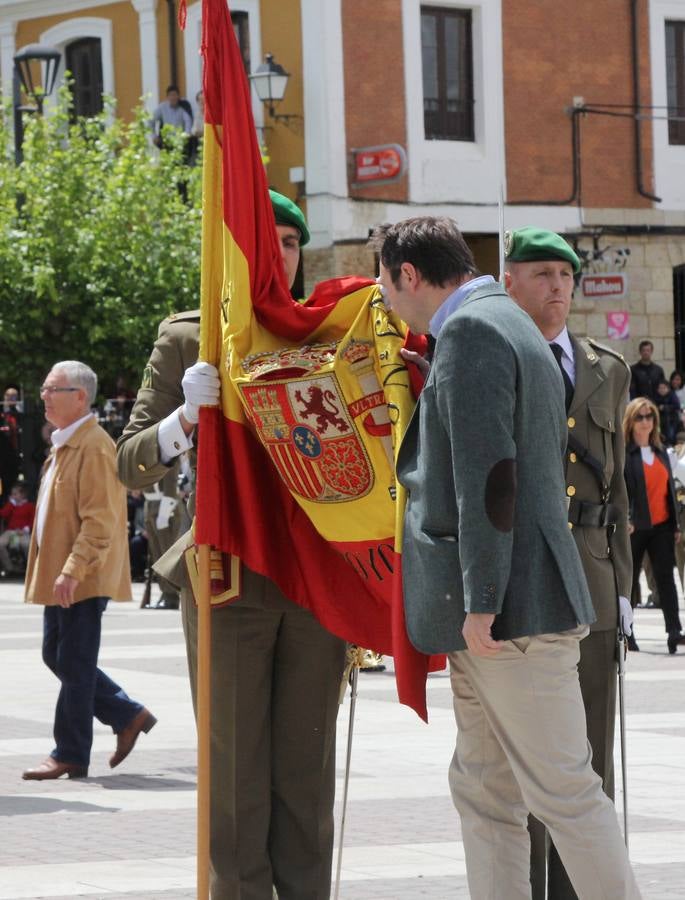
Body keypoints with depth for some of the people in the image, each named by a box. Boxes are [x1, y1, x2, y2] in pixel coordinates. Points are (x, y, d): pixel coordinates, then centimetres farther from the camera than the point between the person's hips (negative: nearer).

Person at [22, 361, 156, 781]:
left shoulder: (94, 446, -16)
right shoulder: (64, 445, 16)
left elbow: (100, 521, -22)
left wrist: (72, 571, -26)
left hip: (84, 580, -10)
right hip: (60, 576, 10)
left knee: (75, 665, -3)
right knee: (56, 656, 14)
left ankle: (70, 755, 4)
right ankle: (129, 715, 23)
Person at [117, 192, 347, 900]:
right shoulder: (189, 338, 4)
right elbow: (131, 467, 0)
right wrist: (187, 415, -19)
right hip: (230, 576, -2)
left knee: (308, 767, 6)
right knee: (236, 768, -2)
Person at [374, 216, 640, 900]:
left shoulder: (471, 331, -12)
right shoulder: (507, 325, 20)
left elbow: (489, 476, -20)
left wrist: (480, 605, -21)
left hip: (511, 608, -10)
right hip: (483, 608, 10)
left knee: (563, 792, -6)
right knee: (483, 792, 12)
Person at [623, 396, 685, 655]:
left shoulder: (661, 452, 15)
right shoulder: (623, 452, -5)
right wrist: (624, 519, -23)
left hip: (661, 525, 5)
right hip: (635, 526, -5)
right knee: (629, 578, 5)